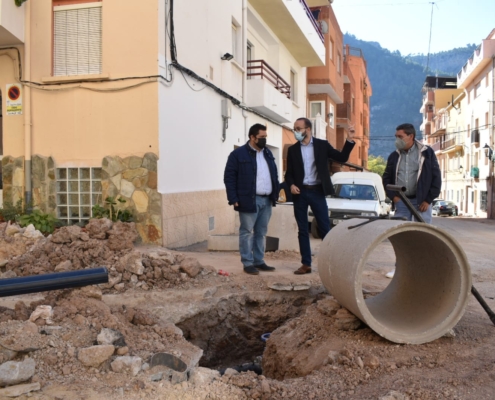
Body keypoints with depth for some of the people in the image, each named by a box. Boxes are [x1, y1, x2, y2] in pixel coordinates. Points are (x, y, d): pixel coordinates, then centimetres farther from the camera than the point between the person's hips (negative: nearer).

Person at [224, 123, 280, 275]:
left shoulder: (267, 153, 14)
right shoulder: (238, 154, -6)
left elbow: (274, 175, 19)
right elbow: (229, 177, -8)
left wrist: (275, 194, 9)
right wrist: (234, 199, -14)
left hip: (266, 200, 6)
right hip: (249, 200, -6)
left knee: (261, 233, 12)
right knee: (247, 232, 1)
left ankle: (259, 261, 20)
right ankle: (248, 263, 7)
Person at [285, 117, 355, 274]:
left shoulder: (322, 145, 3)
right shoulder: (292, 149, 7)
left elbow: (342, 158, 0)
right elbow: (289, 173, 8)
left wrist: (349, 141, -12)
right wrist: (291, 185, -12)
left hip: (317, 191, -2)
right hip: (300, 192, 2)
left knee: (325, 228, 0)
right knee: (302, 230, 5)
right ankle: (306, 264, 12)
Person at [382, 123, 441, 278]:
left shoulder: (426, 153, -5)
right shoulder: (394, 156, 6)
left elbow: (436, 177, -5)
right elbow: (387, 178, 15)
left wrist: (428, 200, -9)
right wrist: (392, 195, 1)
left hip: (421, 200, -3)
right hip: (401, 201, 4)